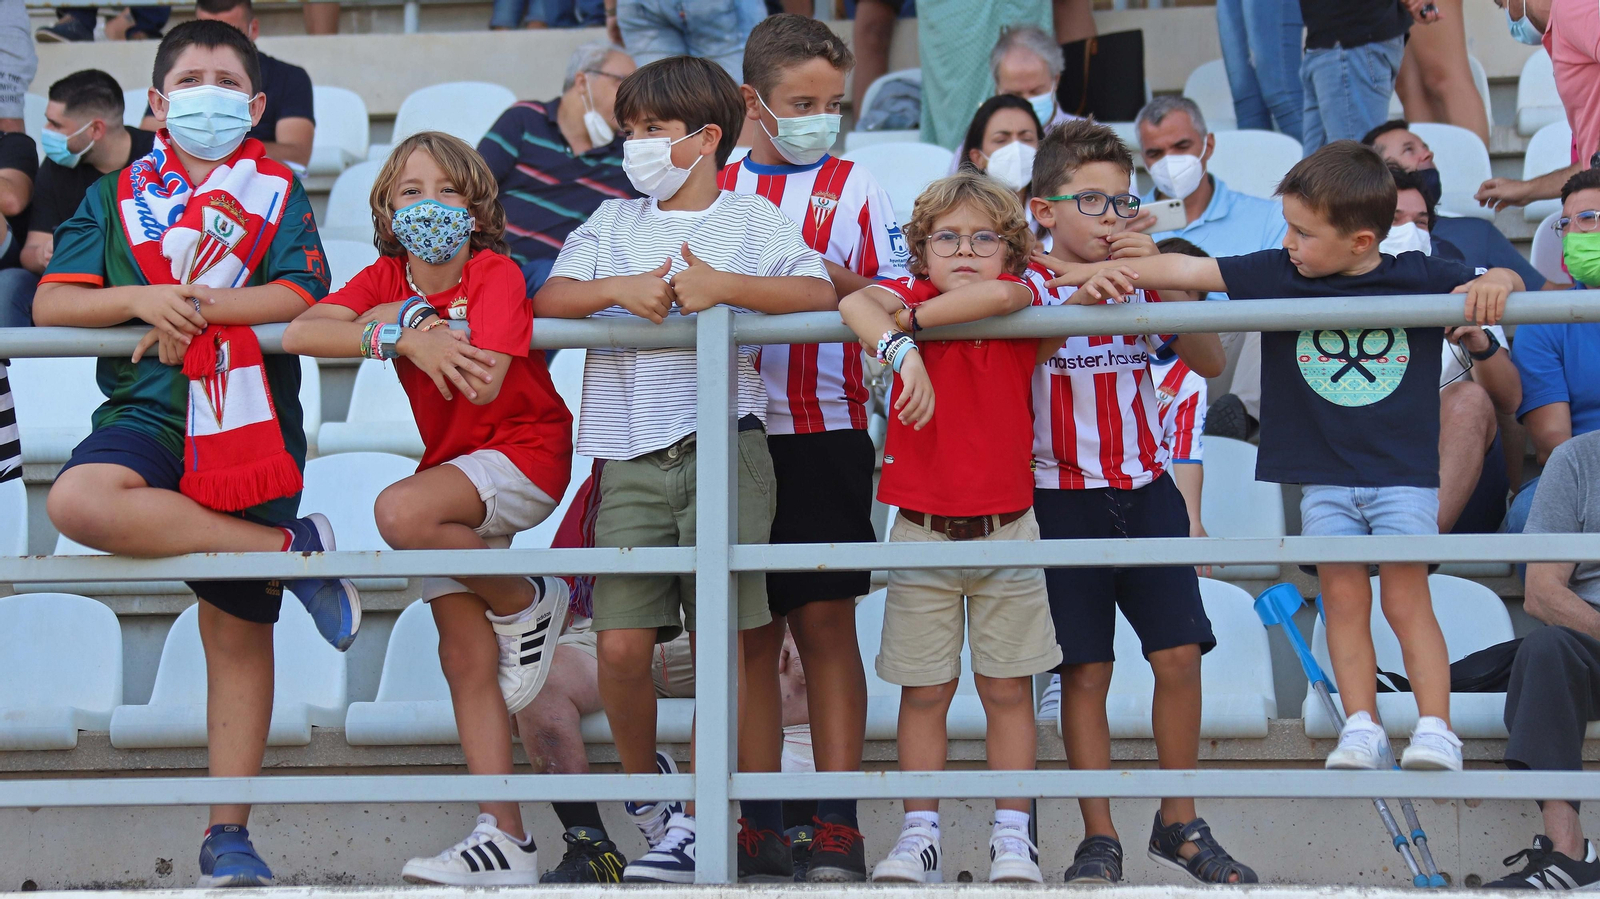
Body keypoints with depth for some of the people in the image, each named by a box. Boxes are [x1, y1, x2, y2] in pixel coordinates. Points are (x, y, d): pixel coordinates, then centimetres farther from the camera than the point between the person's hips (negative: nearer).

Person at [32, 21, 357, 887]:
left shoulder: (277, 191, 11)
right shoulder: (117, 196, 13)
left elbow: (298, 297, -3)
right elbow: (52, 303, 4)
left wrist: (195, 308, -12)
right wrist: (142, 298, -12)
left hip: (250, 425, 0)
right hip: (149, 412, 0)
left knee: (238, 630, 1)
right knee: (78, 501, -34)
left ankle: (228, 832, 9)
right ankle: (295, 548, -21)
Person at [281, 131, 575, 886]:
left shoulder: (496, 275, -13)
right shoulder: (386, 279, 2)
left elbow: (484, 383, -29)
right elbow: (299, 334, -16)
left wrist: (404, 327, -17)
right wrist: (399, 337, -27)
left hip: (525, 451, -7)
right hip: (454, 471, 7)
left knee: (400, 512, -34)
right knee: (466, 659, 0)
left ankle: (528, 606, -9)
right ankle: (504, 844, 1)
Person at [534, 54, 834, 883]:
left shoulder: (750, 218, 9)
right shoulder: (613, 223, 19)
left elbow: (819, 293, -5)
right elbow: (549, 300, 8)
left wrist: (723, 286, -16)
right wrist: (621, 288, -9)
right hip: (631, 456, 2)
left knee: (737, 636, -5)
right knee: (622, 644, -7)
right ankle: (648, 801, 13)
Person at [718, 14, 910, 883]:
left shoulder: (853, 185, 5)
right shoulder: (718, 190, 11)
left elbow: (897, 294, 0)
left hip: (825, 429, -2)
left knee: (826, 621, -2)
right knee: (754, 630, 6)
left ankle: (838, 825, 1)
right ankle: (759, 826, 11)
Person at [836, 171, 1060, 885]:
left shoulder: (1022, 301, -1)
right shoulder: (911, 294, -1)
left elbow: (999, 295, -25)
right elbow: (854, 303, -21)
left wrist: (911, 317, -18)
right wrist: (903, 351, -36)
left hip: (1006, 526, 0)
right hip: (922, 527, 0)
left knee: (1007, 687, 5)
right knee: (923, 691, 4)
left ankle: (1011, 834, 11)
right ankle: (918, 834, 10)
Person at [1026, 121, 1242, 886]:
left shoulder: (1141, 279, 9)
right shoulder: (1030, 285, -3)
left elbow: (1209, 362, -1)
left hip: (1146, 492, 4)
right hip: (1064, 499, -4)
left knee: (1179, 654, -2)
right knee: (1085, 672, -2)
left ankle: (1179, 825, 11)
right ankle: (1099, 839, 6)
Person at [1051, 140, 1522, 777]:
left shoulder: (1416, 277, -5)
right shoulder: (1278, 276, -2)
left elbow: (1499, 283, 0)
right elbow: (1188, 270, -6)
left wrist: (1495, 282, -23)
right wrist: (1110, 272, -15)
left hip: (1403, 472, -2)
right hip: (1323, 477, 2)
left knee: (1406, 599, -5)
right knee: (1343, 597, 0)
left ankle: (1436, 730, -2)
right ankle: (1360, 728, 6)